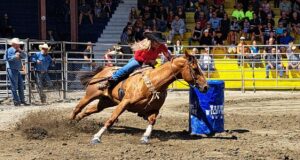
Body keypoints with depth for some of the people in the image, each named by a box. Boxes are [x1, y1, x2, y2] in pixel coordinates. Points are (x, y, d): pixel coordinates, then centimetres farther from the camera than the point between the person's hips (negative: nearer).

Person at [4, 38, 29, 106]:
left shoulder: (18, 51, 15)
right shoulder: (10, 50, -8)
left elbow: (24, 56, 8)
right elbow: (7, 58, -21)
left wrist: (20, 51, -8)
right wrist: (15, 56, -30)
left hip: (17, 70, 9)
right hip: (11, 69, -8)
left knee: (21, 85, 10)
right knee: (14, 86, -6)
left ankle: (22, 100, 17)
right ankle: (16, 101, -3)